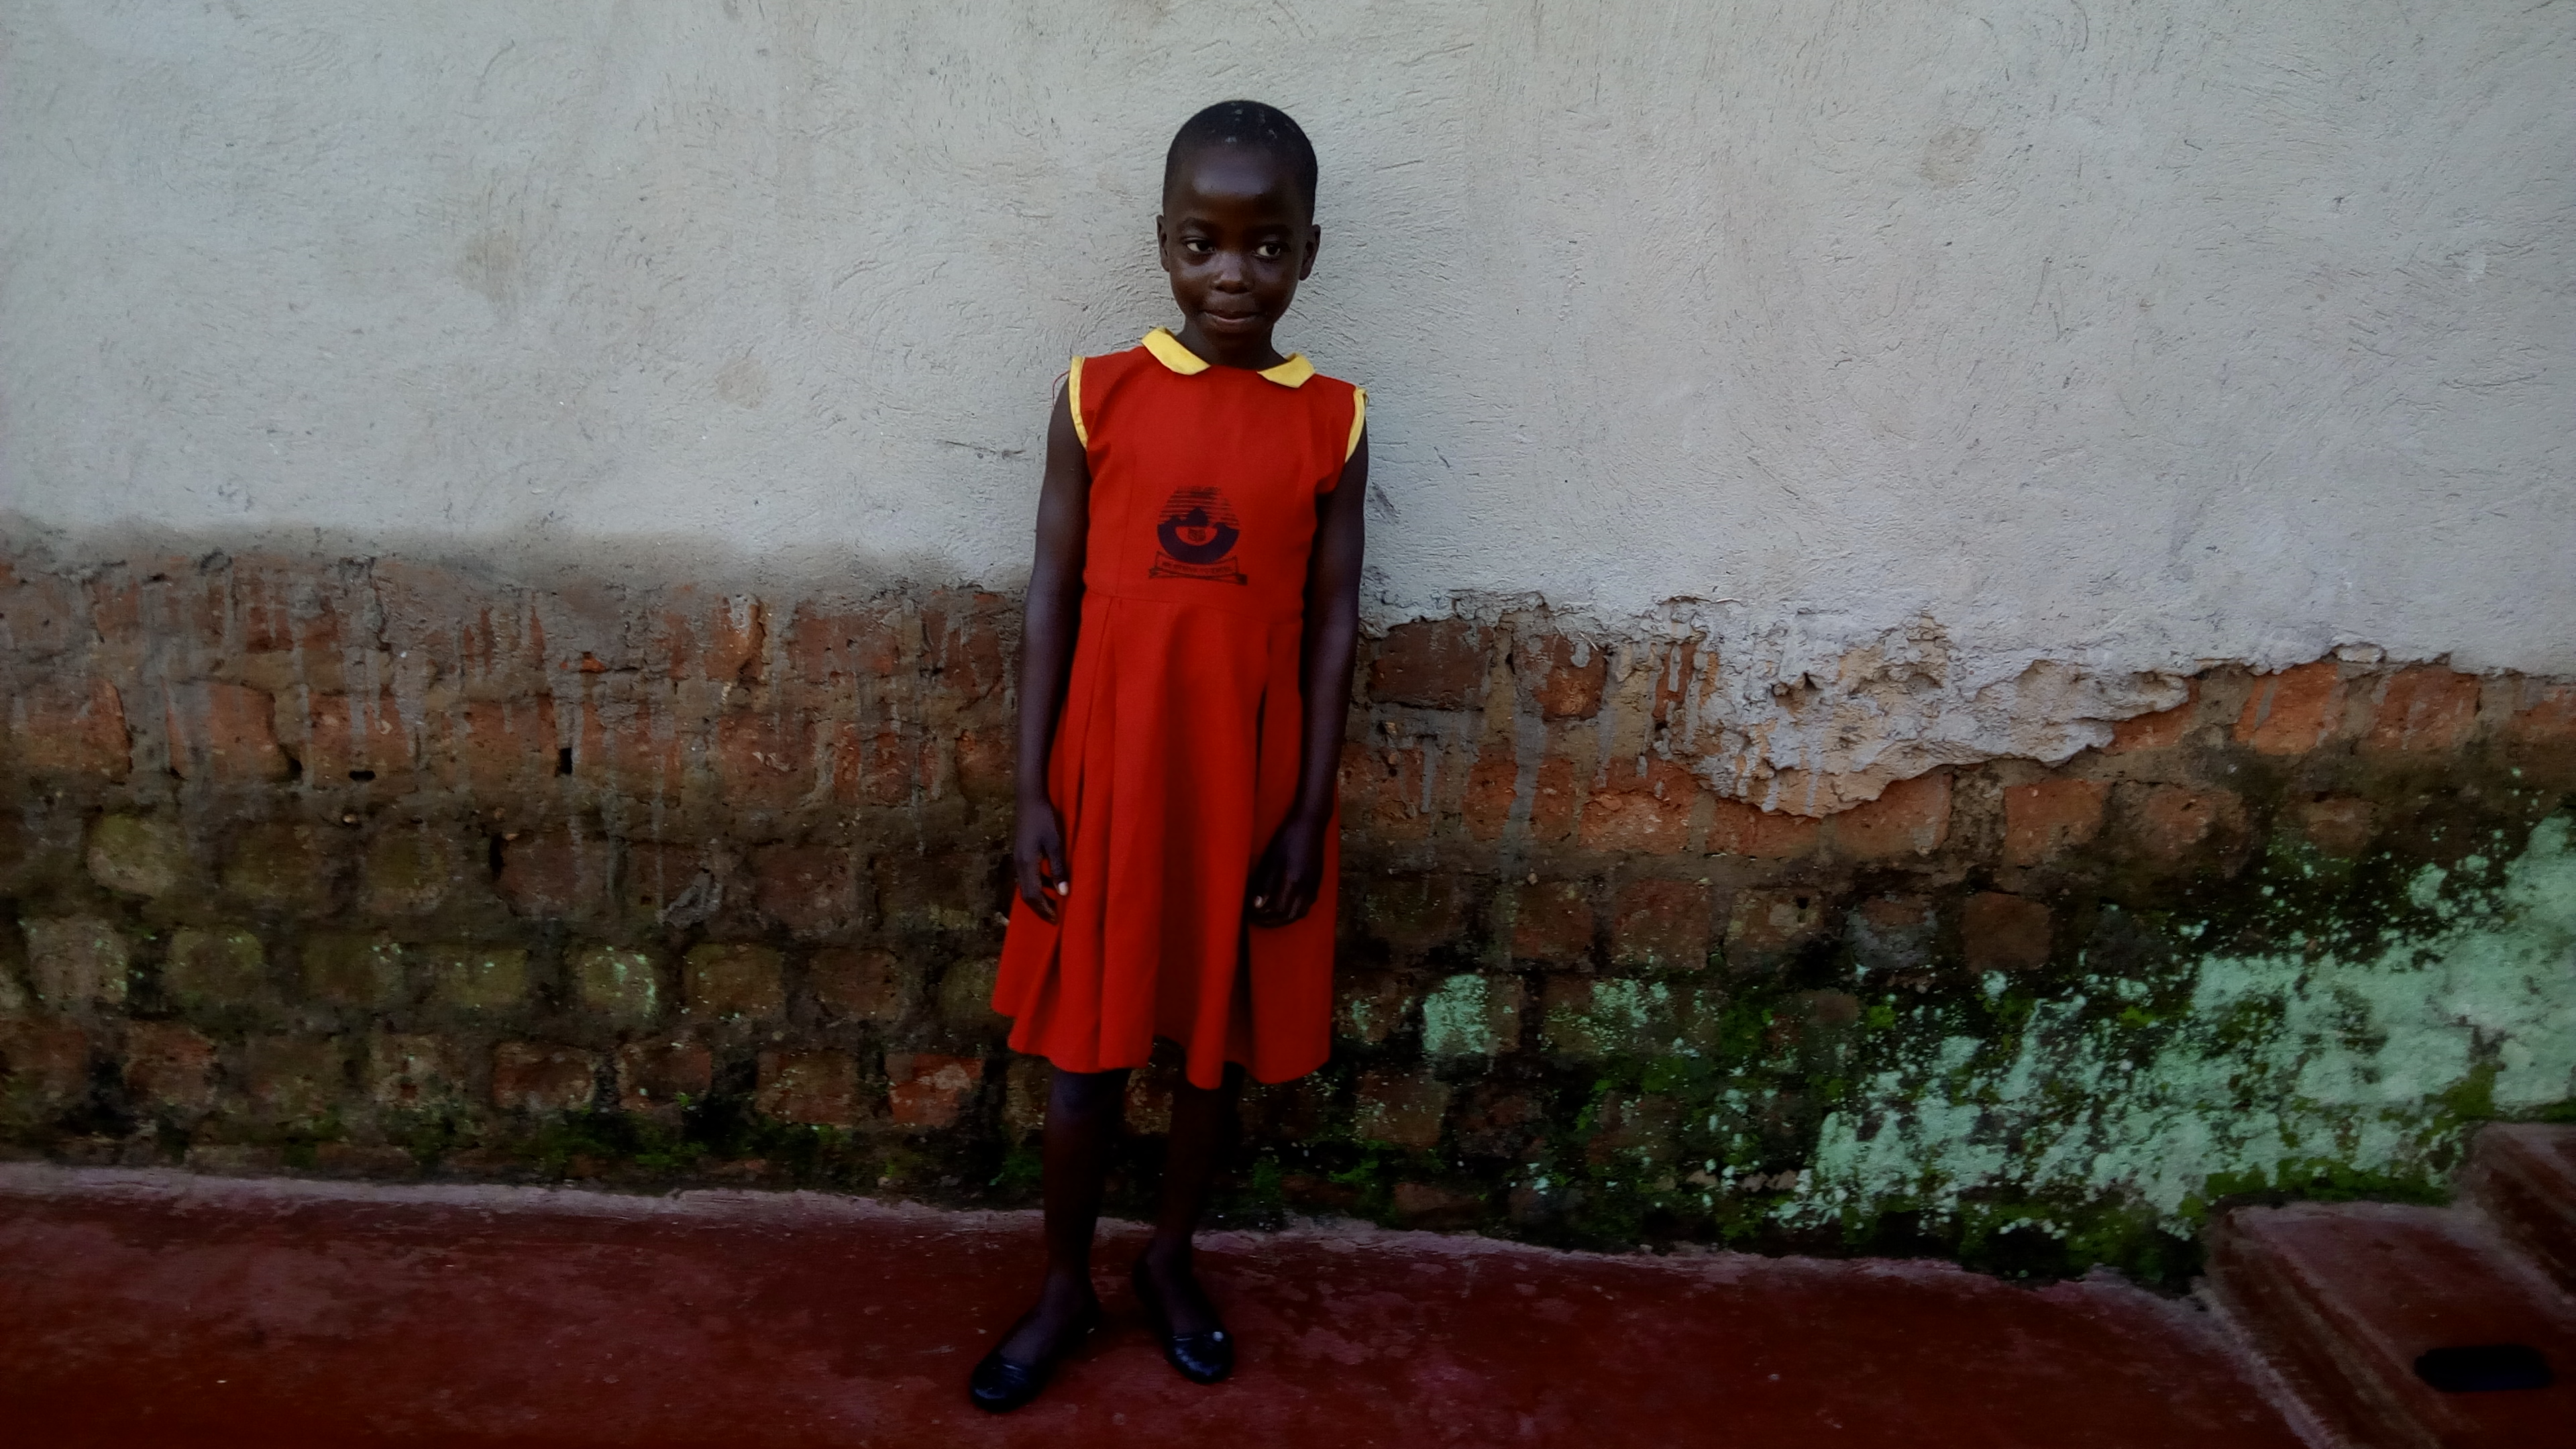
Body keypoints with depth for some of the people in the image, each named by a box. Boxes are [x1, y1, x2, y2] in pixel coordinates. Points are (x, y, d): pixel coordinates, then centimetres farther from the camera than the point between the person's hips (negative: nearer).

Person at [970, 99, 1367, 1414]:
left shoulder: (1331, 421, -2)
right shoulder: (1098, 397, -4)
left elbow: (1333, 622, -1)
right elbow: (1053, 598, -2)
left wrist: (1310, 811, -3)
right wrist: (1033, 791, -6)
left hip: (1247, 774, 1)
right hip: (1109, 765, -1)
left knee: (1220, 1035, 14)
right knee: (1088, 1040, 10)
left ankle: (1170, 1258, 38)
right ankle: (1064, 1286, 30)